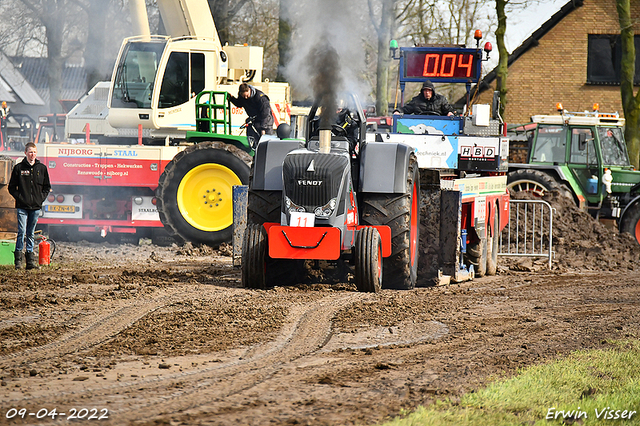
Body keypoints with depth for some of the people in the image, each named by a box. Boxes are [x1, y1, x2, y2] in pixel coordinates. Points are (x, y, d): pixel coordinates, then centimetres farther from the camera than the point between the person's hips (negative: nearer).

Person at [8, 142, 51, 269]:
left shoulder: (42, 168, 9)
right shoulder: (18, 168, 2)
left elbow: (47, 187, 16)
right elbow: (12, 187, 6)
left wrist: (41, 198, 3)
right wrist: (19, 197, -6)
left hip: (36, 206, 2)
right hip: (22, 206, -2)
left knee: (30, 234, 8)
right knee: (22, 232, -10)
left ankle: (30, 259, 11)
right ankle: (18, 259, -7)